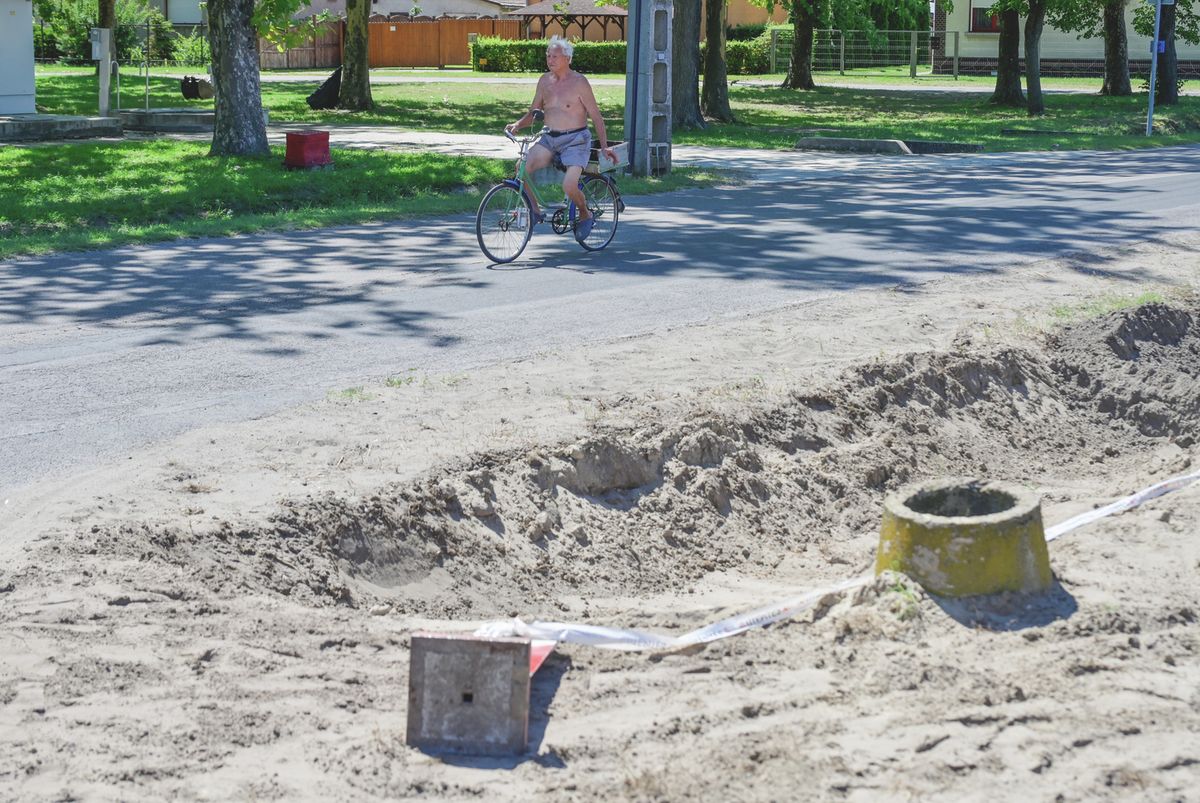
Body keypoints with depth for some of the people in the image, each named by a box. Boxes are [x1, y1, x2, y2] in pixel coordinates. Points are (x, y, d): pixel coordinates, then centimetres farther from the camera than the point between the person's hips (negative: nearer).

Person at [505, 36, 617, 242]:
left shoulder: (578, 82, -7)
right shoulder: (545, 80, 9)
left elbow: (596, 116, -5)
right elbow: (533, 112, 16)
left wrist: (604, 147, -8)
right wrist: (518, 124, -5)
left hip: (575, 140, -5)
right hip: (549, 139, 5)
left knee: (569, 186, -24)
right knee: (523, 166, -22)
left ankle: (585, 215, 8)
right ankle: (535, 211, -5)